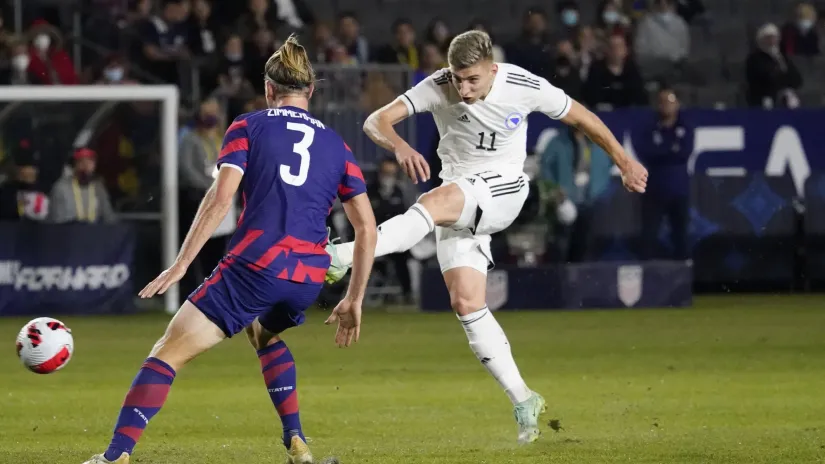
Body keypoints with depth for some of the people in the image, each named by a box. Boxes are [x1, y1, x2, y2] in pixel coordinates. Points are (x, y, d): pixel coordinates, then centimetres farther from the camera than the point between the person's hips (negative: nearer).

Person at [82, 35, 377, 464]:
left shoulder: (248, 127, 8)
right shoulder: (336, 145, 18)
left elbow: (220, 196, -6)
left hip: (255, 267, -5)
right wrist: (354, 301, 20)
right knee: (264, 333, 37)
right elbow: (366, 227, 13)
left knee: (167, 353, -1)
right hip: (308, 278, 5)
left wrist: (180, 265, -7)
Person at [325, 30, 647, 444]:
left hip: (504, 188, -3)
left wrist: (624, 162, 15)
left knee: (434, 203, -35)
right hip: (457, 198, 3)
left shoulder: (525, 87, -12)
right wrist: (399, 147, -45)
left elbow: (581, 117, 5)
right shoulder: (437, 88, -12)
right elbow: (376, 121, -22)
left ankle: (345, 257, -50)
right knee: (465, 302, -8)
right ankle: (523, 402, 1)